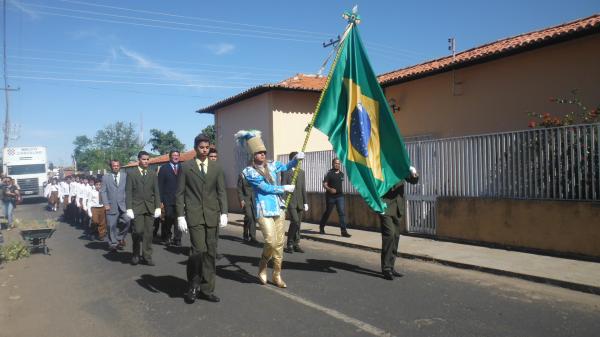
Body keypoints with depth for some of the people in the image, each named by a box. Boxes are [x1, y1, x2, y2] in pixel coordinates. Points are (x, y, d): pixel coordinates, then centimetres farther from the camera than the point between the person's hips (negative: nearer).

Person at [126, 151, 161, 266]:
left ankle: (147, 256, 7)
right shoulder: (131, 173, 4)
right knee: (138, 231, -9)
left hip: (150, 207, 3)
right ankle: (136, 254, 12)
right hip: (137, 207, -2)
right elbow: (128, 192, 0)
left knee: (148, 233, 0)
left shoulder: (153, 174, 12)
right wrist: (129, 208, -8)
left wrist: (158, 207, 2)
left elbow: (156, 192, 10)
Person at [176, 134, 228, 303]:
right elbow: (180, 193, 2)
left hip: (212, 215, 3)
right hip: (194, 215, -3)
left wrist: (223, 213, -1)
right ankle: (193, 284, 11)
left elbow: (221, 192, 9)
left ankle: (206, 289, 16)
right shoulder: (186, 167, 3)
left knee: (210, 253, 5)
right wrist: (180, 216, -5)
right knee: (199, 250, -13)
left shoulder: (216, 167, 9)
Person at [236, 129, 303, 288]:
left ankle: (277, 275, 17)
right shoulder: (249, 171, -6)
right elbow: (265, 188, -10)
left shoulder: (271, 166, 10)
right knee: (271, 241, -16)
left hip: (278, 208, 5)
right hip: (263, 210, -5)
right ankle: (262, 267, 13)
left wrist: (296, 158, 3)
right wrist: (284, 188, -1)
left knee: (279, 243, 5)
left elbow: (286, 166, 23)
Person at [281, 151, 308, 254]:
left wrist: (305, 202, 10)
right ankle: (290, 244, -1)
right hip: (290, 202, -5)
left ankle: (295, 244, 16)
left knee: (298, 224, 6)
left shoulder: (301, 172, 14)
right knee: (295, 222, -15)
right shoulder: (285, 171, -3)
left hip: (299, 202, 5)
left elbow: (303, 188, 14)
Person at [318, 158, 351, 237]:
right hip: (330, 196, -4)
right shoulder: (329, 174, -8)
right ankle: (321, 227, 31)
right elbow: (324, 184, -13)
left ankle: (344, 231, -7)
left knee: (341, 213, -6)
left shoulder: (341, 174, 7)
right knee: (327, 212, 10)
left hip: (340, 196, 4)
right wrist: (329, 189, -30)